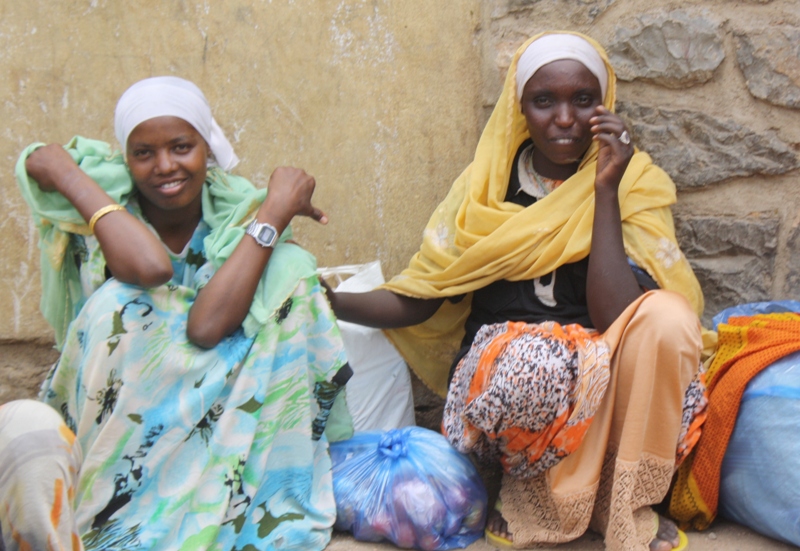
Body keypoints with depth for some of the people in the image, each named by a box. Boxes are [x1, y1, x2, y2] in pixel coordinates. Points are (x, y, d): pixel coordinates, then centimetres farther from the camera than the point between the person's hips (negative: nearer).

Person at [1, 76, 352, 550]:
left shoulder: (240, 217, -5)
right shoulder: (105, 202, -6)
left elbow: (208, 326, -26)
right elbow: (149, 266, -33)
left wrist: (276, 213, -22)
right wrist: (62, 169, -22)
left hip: (199, 429, 2)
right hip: (97, 419, -1)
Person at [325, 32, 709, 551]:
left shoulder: (637, 184, -3)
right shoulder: (488, 186, 2)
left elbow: (617, 318, -18)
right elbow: (417, 299, 3)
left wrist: (605, 191, -19)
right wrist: (328, 300, -13)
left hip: (604, 386, 1)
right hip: (500, 372, 0)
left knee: (667, 315, -31)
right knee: (531, 361, -36)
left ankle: (625, 508, -12)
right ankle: (536, 494, -4)